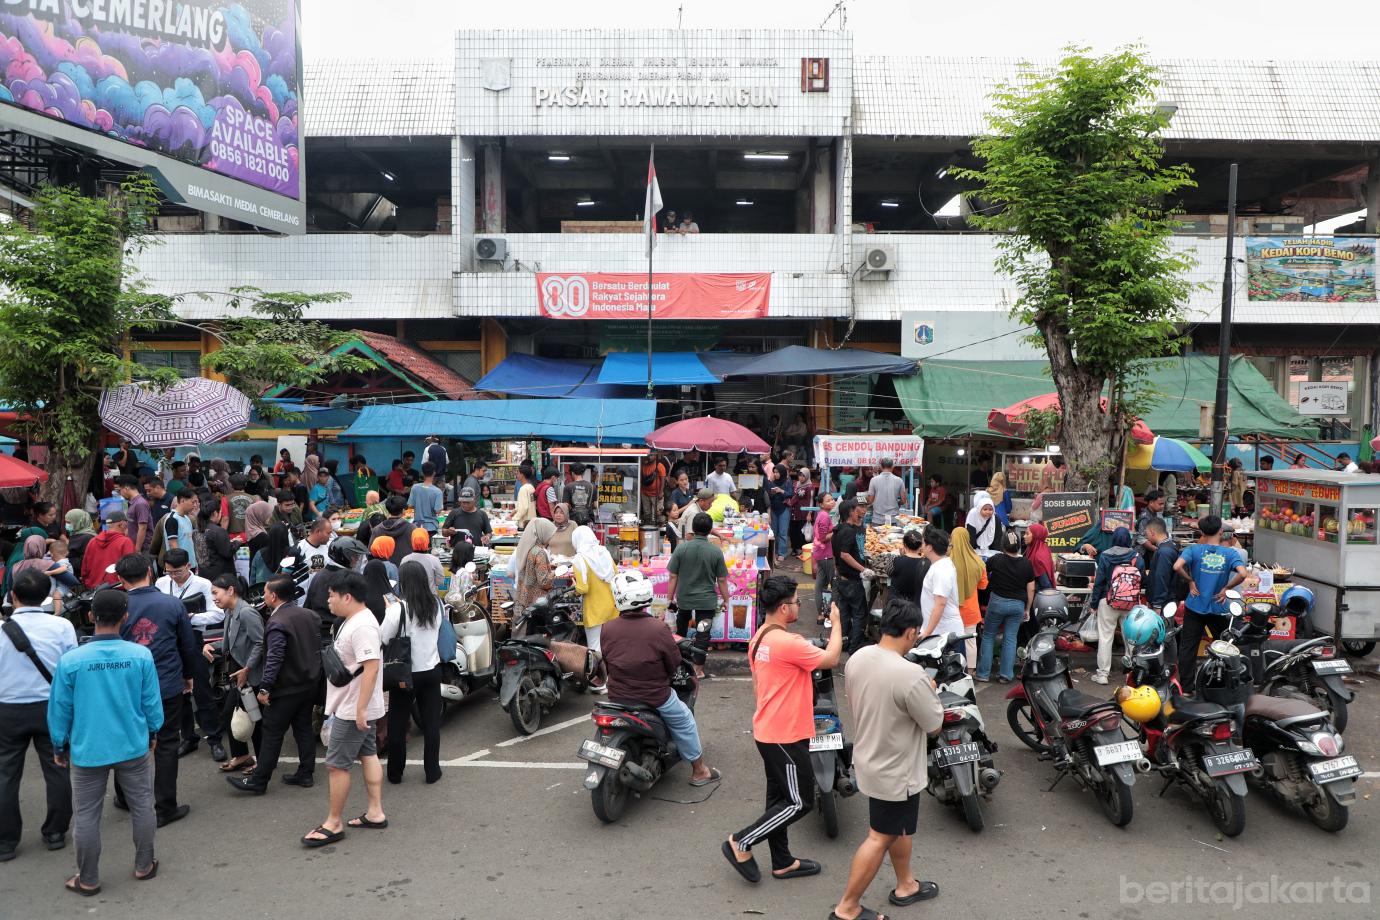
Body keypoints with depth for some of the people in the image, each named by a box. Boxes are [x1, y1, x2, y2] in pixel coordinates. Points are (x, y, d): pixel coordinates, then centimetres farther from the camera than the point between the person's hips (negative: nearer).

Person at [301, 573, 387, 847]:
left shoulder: (362, 627, -25)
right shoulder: (353, 621, 9)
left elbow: (371, 667, -31)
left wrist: (360, 708, -30)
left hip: (352, 710, -10)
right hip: (357, 708, 10)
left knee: (336, 764, -1)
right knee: (368, 755, 15)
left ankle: (333, 824, 10)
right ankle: (375, 813, 24)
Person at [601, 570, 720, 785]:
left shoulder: (608, 629, -11)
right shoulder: (658, 629, -20)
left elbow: (607, 663, 3)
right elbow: (674, 664, -9)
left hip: (617, 696, 4)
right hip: (655, 697, -3)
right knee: (684, 720, 21)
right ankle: (699, 771, 30)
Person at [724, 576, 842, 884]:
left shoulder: (759, 638, 7)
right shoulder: (788, 642, -25)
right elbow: (831, 659, -17)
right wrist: (836, 622, -4)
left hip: (767, 730, 10)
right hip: (786, 736, -10)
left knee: (780, 797, 18)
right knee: (800, 802, 2)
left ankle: (782, 862, 29)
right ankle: (741, 843, 5)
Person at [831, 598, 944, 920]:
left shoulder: (857, 659, -7)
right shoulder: (910, 676, -31)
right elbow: (935, 725, -18)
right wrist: (930, 692, 0)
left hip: (869, 760, 8)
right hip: (896, 771, -8)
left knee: (899, 829, 26)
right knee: (880, 838, 8)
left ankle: (905, 885, 44)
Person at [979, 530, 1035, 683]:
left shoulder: (996, 560, -11)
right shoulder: (1027, 564, -4)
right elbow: (1031, 589, 1)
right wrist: (1027, 609, 11)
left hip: (998, 601, -2)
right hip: (1018, 604, 2)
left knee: (988, 636, 10)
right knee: (1010, 639, 8)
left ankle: (983, 673, 10)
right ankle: (1006, 675, 8)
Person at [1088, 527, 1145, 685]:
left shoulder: (1105, 556, -7)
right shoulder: (1137, 557, -3)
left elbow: (1099, 580, -6)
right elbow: (1143, 579, -1)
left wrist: (1094, 601, 1)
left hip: (1108, 602, -2)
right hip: (1132, 603, 2)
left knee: (1105, 637, 4)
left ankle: (1102, 673, 6)